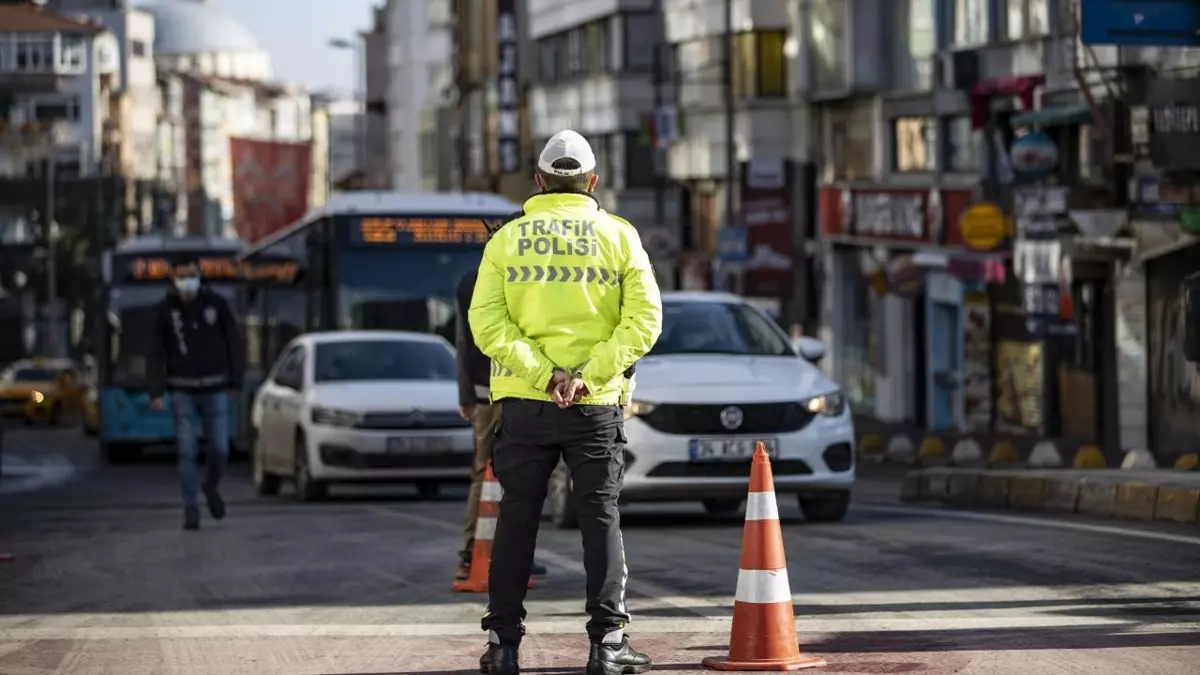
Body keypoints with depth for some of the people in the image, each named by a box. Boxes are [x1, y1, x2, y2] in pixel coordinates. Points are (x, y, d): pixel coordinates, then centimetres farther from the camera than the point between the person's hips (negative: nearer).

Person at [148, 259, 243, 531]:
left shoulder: (216, 304, -3)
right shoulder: (165, 310, -4)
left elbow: (232, 344, 4)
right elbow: (158, 353, -4)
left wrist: (235, 382, 2)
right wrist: (156, 392, -11)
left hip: (215, 390, 1)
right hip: (183, 392, -1)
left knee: (220, 449, -1)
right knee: (187, 451, -6)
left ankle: (212, 486, 30)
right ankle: (191, 509, 1)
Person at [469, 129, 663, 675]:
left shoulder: (507, 240, 4)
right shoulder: (619, 237, 2)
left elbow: (487, 322, -8)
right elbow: (644, 320, -8)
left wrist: (543, 374, -13)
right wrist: (587, 375, -13)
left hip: (523, 403, 1)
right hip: (596, 405, -1)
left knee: (517, 519, 8)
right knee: (601, 517, 5)